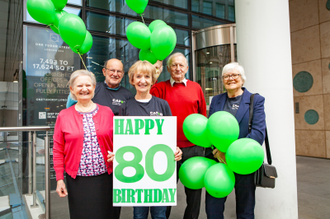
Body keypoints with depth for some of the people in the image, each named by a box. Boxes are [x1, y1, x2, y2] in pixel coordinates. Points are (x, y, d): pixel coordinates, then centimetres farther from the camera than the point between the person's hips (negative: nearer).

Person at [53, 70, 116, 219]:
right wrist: (59, 179, 1)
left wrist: (116, 154, -9)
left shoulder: (107, 112, 3)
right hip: (77, 179, 0)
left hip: (104, 178, 1)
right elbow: (58, 150, 3)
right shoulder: (64, 116, 2)